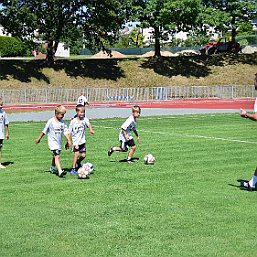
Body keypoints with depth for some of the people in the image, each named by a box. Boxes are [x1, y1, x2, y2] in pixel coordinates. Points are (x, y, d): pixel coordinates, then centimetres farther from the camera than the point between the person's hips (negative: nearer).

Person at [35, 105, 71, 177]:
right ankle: (60, 171, -29)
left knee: (55, 156, 20)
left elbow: (65, 132, 4)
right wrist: (39, 138, 6)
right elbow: (44, 131, -2)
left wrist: (68, 140, -7)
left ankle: (52, 168, 41)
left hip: (59, 142, 6)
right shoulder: (51, 121, -11)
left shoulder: (63, 122, 4)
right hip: (53, 142, -6)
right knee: (57, 156, -19)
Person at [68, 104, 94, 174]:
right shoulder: (73, 121, -7)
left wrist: (91, 130, -48)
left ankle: (78, 162, 34)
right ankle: (73, 169, -7)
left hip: (82, 141, 3)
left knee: (83, 155, 2)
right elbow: (70, 132, -2)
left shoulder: (85, 119, -4)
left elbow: (88, 124, -26)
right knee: (77, 154, -16)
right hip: (75, 141, -3)